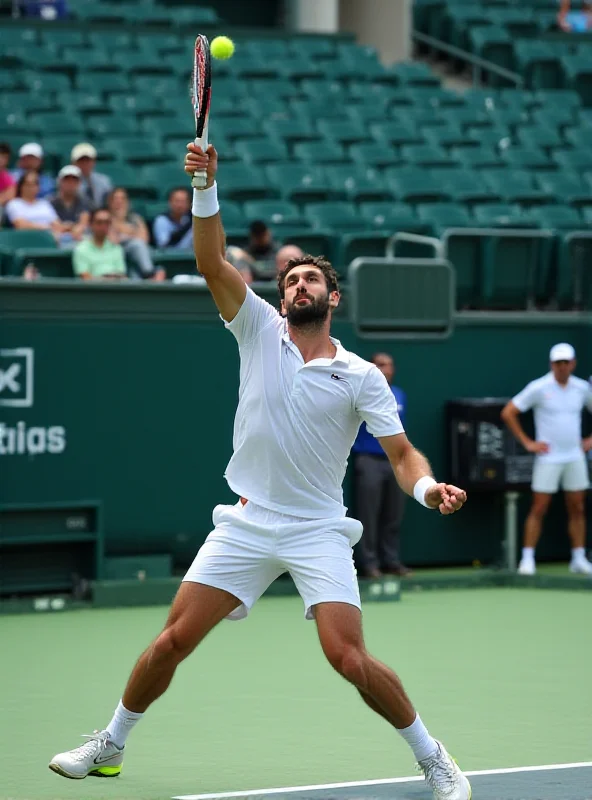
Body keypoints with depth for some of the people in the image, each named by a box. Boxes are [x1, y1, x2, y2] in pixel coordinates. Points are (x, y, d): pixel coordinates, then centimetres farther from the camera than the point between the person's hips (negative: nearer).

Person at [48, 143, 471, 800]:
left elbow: (402, 453, -1)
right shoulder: (260, 332, 4)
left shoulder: (361, 377, 0)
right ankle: (109, 747, 18)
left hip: (317, 533, -2)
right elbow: (211, 262, -6)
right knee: (173, 640, -1)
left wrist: (429, 487, -24)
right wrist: (206, 185, -20)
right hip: (245, 524, 2)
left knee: (349, 658, -15)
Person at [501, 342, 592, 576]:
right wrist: (527, 443, -8)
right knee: (539, 509, -4)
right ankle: (527, 559, 0)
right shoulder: (539, 388, -8)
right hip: (548, 458, -4)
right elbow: (508, 413, -7)